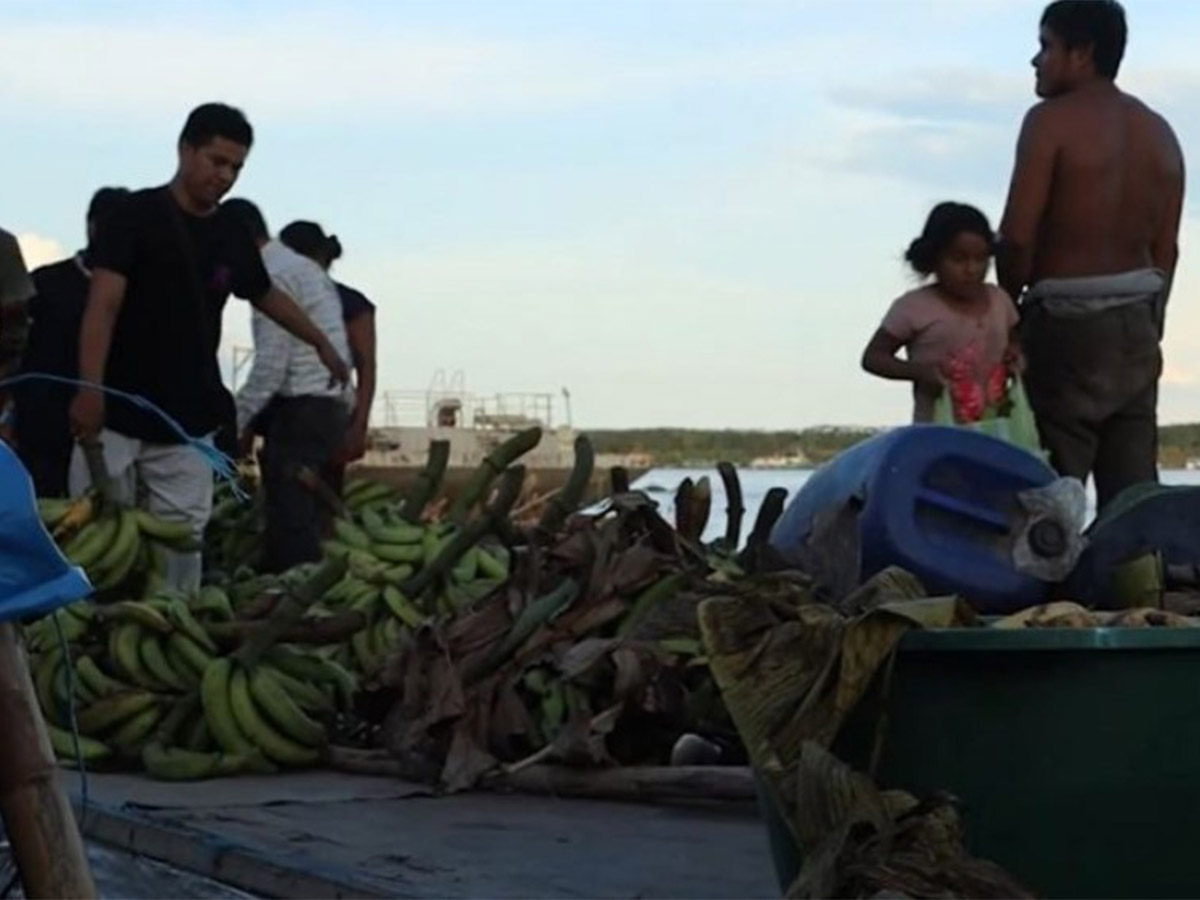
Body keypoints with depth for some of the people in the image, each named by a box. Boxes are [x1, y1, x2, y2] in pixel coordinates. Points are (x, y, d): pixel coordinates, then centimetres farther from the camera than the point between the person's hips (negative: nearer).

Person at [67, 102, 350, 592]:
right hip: (116, 417, -4)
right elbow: (102, 307, -14)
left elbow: (267, 295, 29)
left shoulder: (231, 236, 10)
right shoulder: (138, 216, -6)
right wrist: (90, 389, -25)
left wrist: (323, 345, 38)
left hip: (187, 427, 5)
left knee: (182, 546, -1)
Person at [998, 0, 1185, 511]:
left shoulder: (1051, 121, -10)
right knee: (1133, 492, 7)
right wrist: (1147, 325, 19)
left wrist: (1006, 308, -1)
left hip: (1066, 322, -7)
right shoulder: (1159, 133, 10)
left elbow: (1018, 236, -16)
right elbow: (1166, 249, 11)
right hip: (1136, 325, 7)